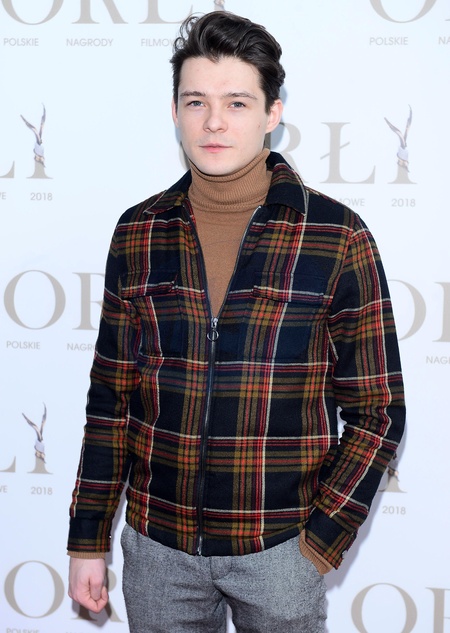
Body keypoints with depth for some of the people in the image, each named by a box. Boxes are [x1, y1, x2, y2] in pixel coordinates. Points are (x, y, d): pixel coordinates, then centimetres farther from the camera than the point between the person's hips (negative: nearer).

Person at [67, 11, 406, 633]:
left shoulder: (339, 237, -9)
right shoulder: (138, 233, 0)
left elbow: (377, 410, -5)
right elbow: (111, 398, 5)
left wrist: (320, 543, -11)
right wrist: (88, 540, 5)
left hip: (280, 549, -2)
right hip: (156, 543, 2)